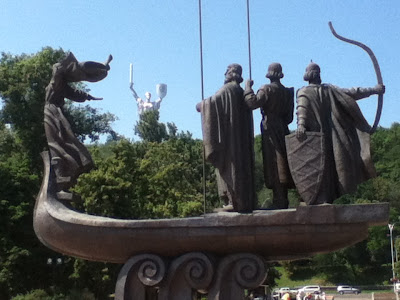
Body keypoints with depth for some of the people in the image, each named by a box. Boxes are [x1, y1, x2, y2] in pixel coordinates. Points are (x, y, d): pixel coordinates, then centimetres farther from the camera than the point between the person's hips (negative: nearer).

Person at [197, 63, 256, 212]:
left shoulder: (228, 88, -9)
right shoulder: (241, 91, 16)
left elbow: (214, 101, -21)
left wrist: (201, 105, -2)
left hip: (229, 135, -8)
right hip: (242, 136, 8)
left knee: (230, 165, -6)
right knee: (242, 164, 8)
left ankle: (234, 201, -7)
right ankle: (246, 200, 10)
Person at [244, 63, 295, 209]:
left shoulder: (267, 89, -9)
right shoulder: (287, 92, 12)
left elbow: (252, 102, -23)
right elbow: (289, 117, 15)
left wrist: (248, 87, -10)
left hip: (270, 131, -7)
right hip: (283, 130, 7)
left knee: (274, 165, -8)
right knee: (283, 165, 9)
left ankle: (279, 201, -10)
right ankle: (284, 200, 13)